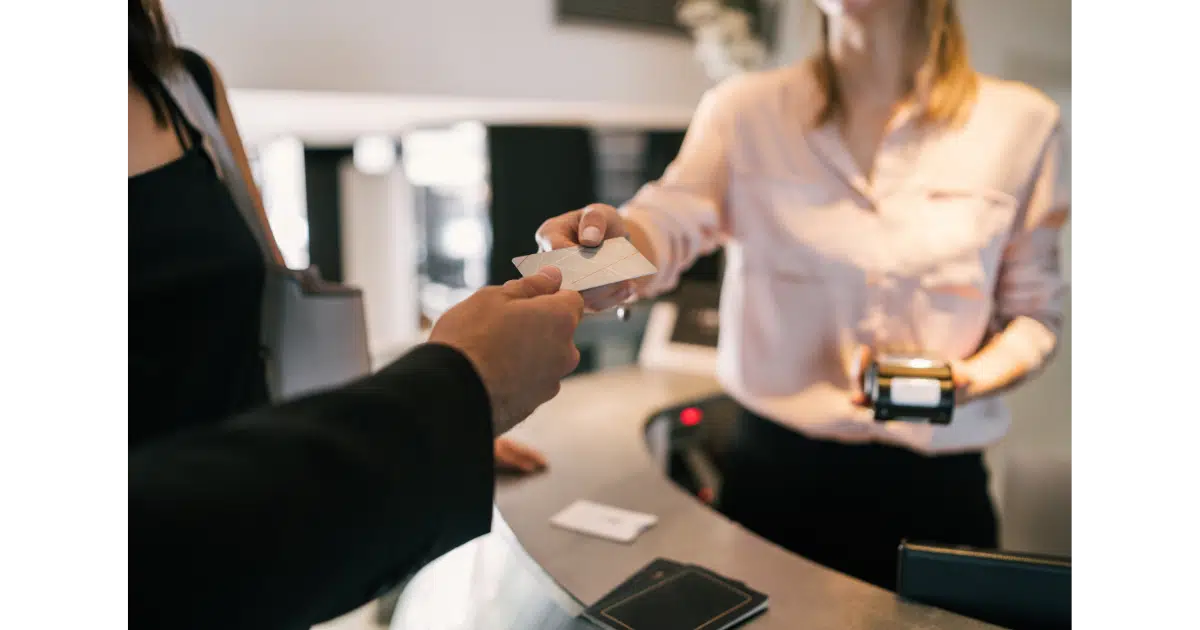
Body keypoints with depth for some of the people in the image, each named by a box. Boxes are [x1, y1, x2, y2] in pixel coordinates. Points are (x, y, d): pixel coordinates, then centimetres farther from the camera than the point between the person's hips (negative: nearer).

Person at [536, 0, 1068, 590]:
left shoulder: (1020, 120, -1)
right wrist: (616, 250, -43)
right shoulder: (744, 108, -2)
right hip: (775, 465, 0)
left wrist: (978, 378, -17)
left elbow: (1034, 311, 4)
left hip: (935, 481, 1)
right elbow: (672, 222, -20)